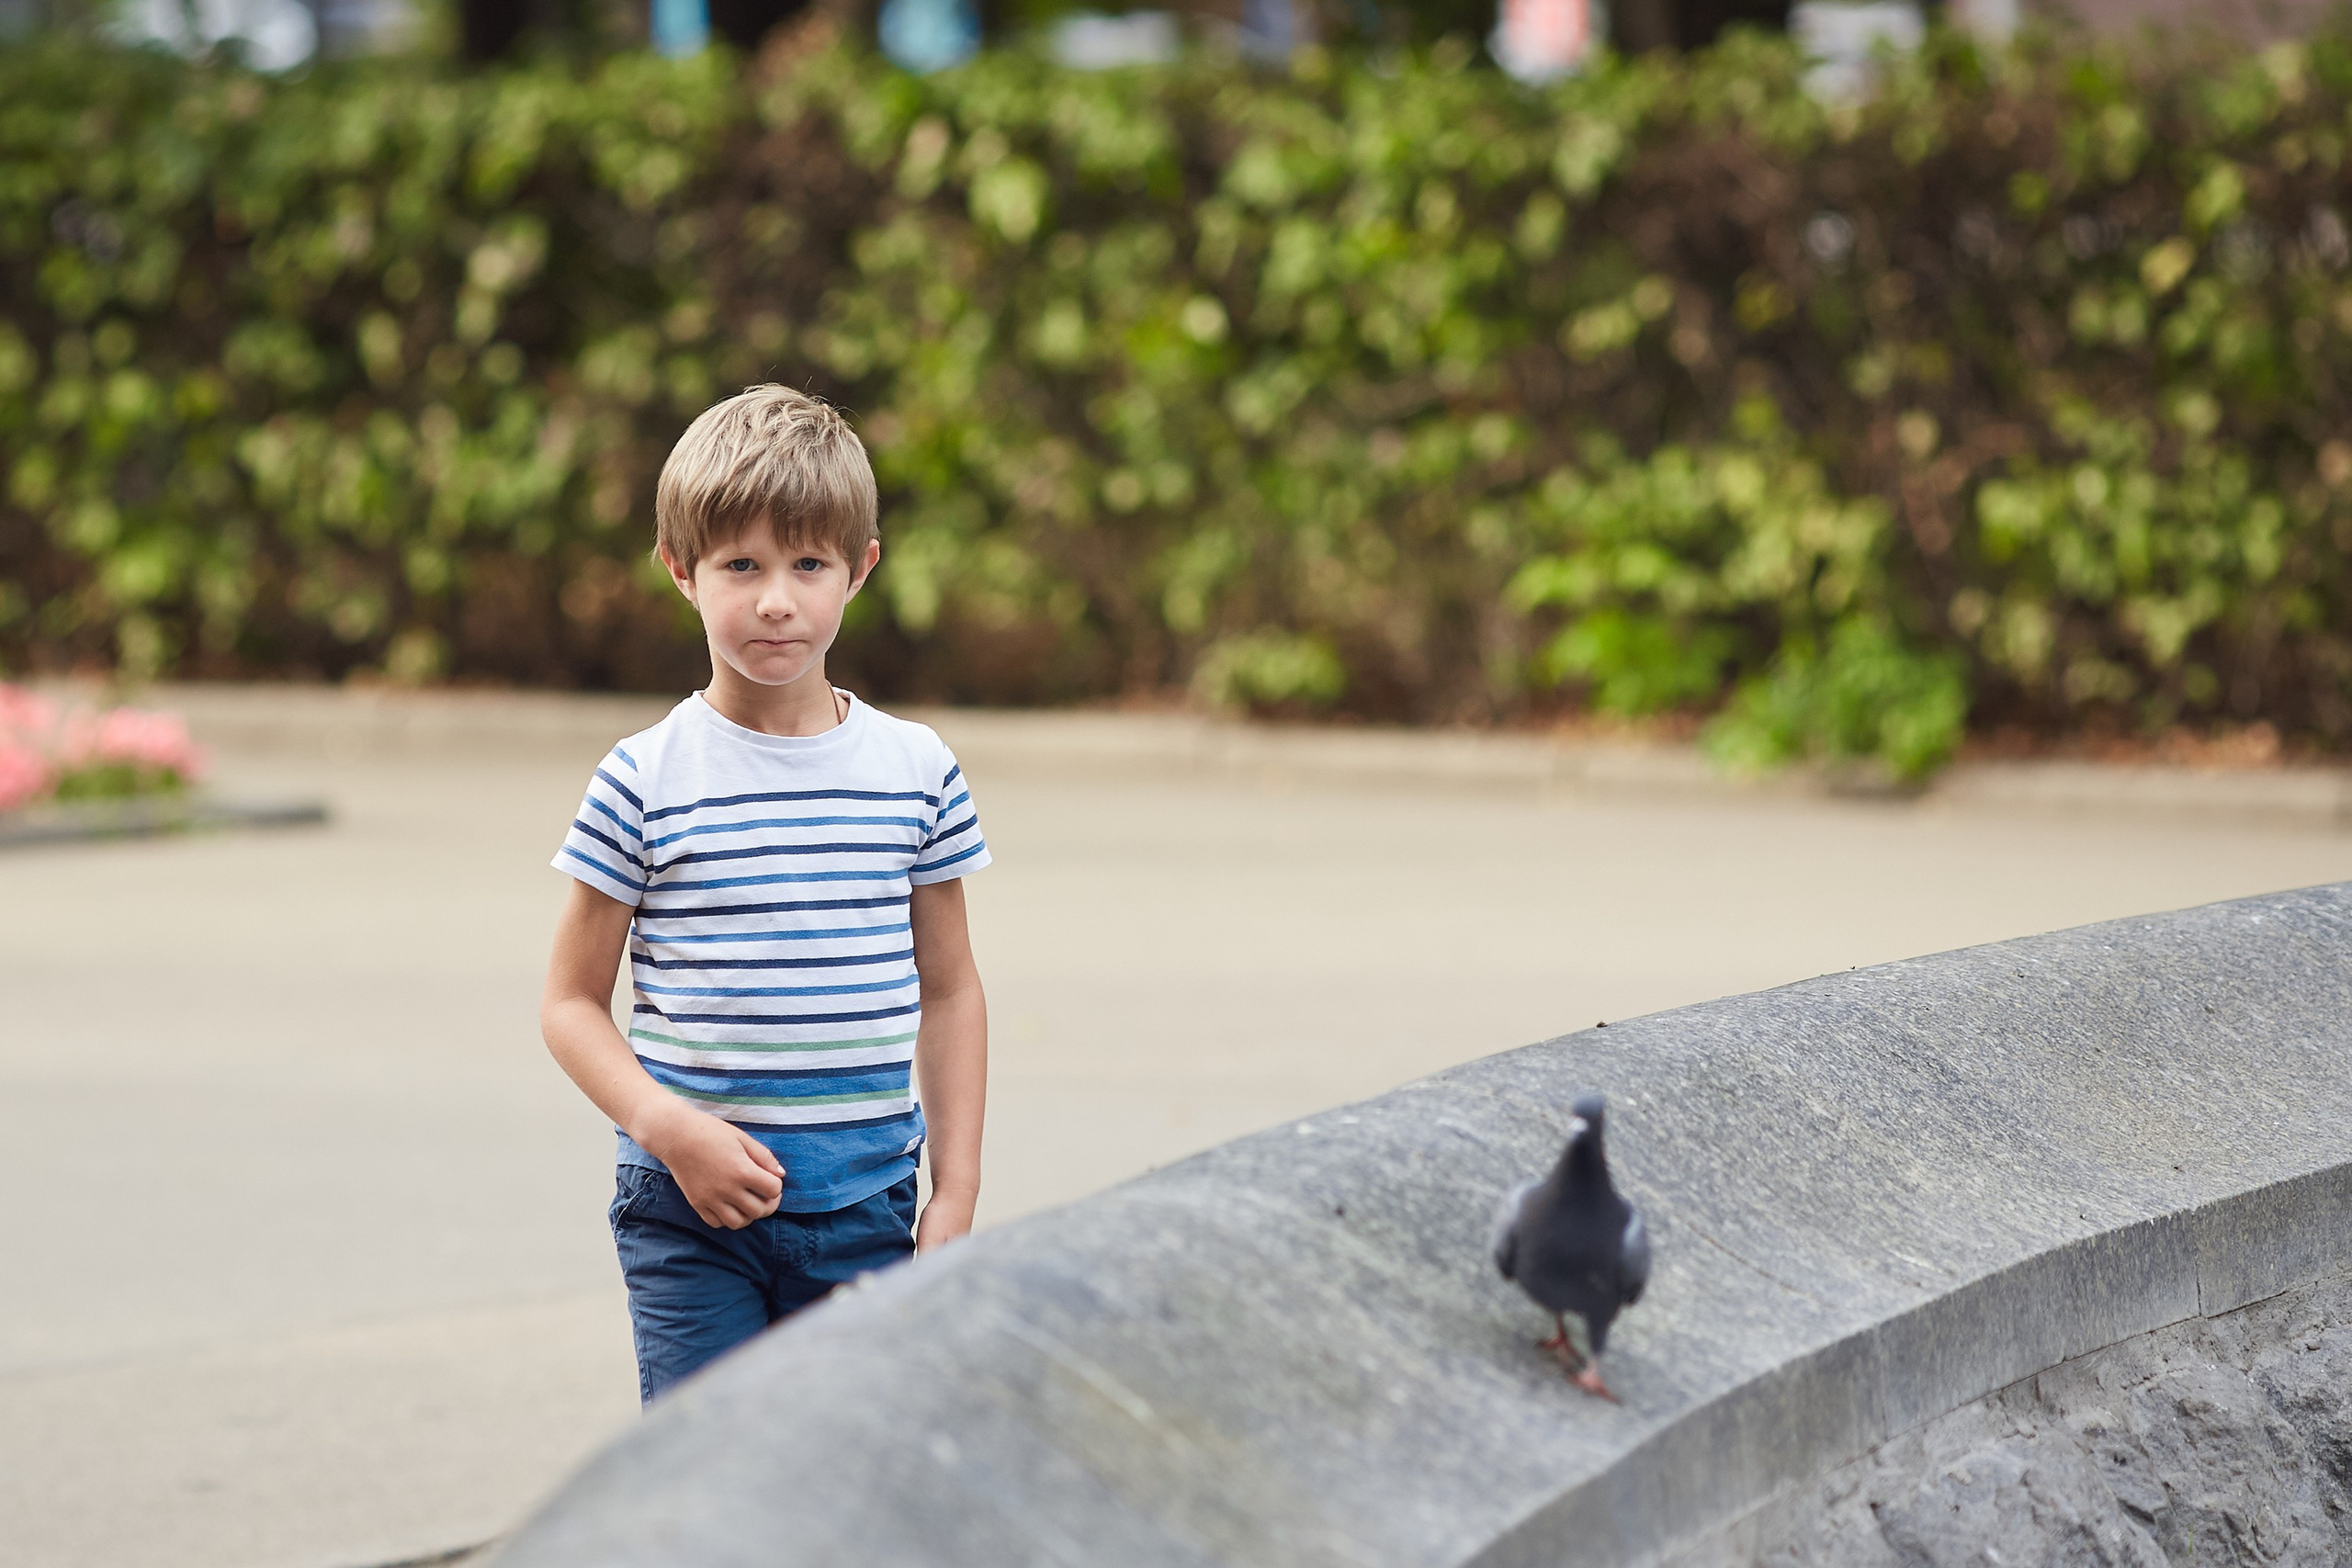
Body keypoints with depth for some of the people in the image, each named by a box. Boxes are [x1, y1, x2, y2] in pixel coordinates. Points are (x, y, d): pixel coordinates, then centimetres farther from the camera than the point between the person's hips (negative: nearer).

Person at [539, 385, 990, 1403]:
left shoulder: (916, 772, 4)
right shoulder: (646, 783, -4)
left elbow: (948, 993, 12)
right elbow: (572, 1002, 0)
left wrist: (957, 1192, 6)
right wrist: (668, 1127, -16)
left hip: (863, 1205, 2)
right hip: (692, 1205, -2)